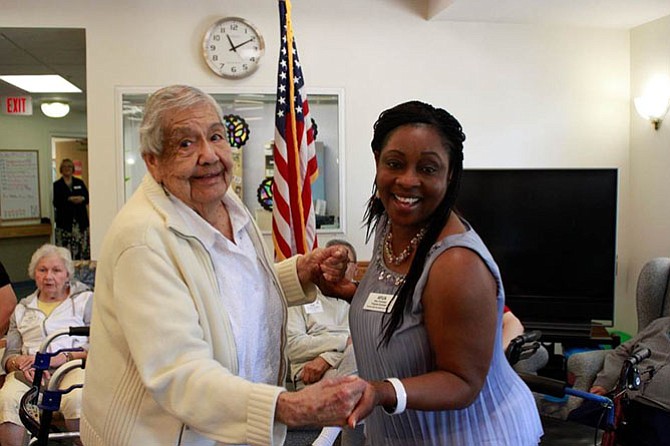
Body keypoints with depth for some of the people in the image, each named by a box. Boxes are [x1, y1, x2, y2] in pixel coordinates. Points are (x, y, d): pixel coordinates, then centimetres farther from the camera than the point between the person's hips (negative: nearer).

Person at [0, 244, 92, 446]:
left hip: (73, 367, -3)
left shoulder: (86, 299, 15)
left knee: (76, 399, -38)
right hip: (30, 373, 3)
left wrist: (63, 358, -13)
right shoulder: (22, 309, 27)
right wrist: (21, 362, -4)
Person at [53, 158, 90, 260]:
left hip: (81, 221, 2)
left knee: (83, 248, -2)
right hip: (64, 222, -2)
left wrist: (81, 199, -14)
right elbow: (56, 202, -4)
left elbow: (87, 198, 7)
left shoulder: (80, 183, 15)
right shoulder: (57, 185, 7)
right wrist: (69, 200, -14)